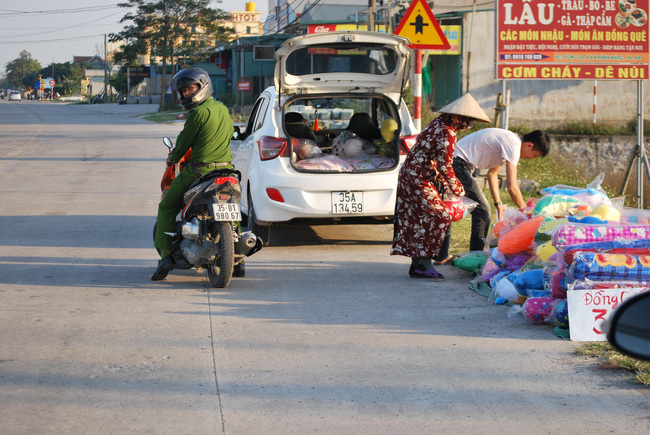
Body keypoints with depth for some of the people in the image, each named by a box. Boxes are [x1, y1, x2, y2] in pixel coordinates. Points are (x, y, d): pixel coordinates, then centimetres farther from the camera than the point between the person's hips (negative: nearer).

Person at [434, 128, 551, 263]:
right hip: (459, 164, -11)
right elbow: (512, 186, -20)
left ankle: (442, 255, 30)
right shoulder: (513, 145, -17)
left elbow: (492, 173, 20)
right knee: (482, 210, -5)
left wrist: (498, 204, 15)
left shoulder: (509, 141, 14)